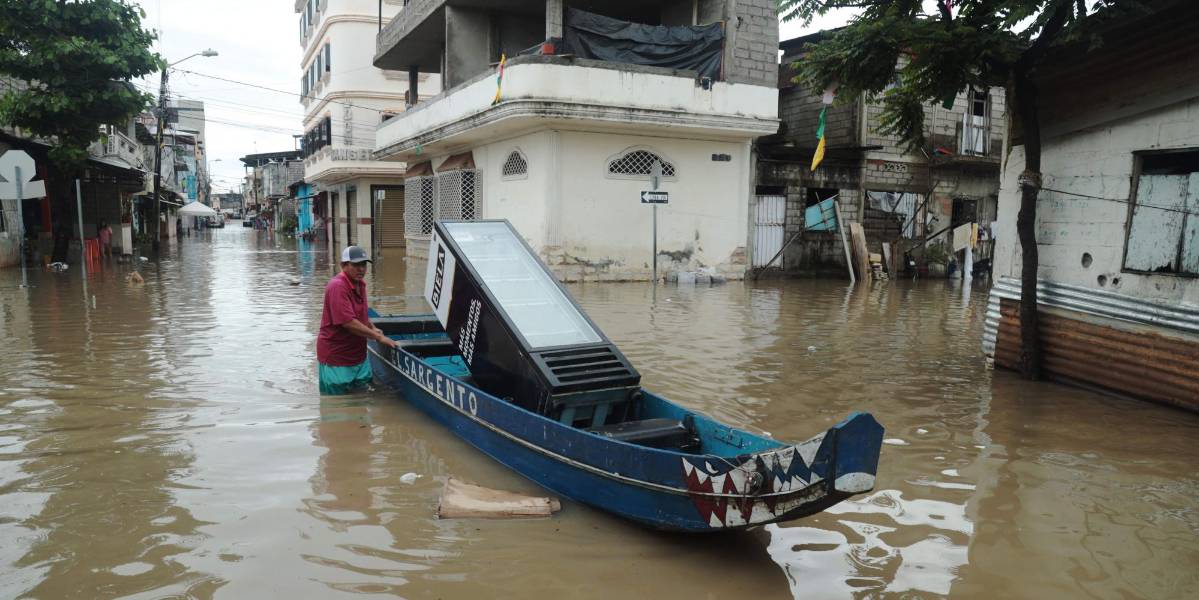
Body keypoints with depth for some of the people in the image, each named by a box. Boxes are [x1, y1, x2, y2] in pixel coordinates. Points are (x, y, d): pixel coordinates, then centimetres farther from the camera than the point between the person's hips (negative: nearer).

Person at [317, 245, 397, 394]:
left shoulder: (360, 284, 8)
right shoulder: (337, 287, -21)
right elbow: (348, 322, -28)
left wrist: (373, 328, 6)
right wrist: (378, 337, -23)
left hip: (358, 354, 8)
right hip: (336, 357, -8)